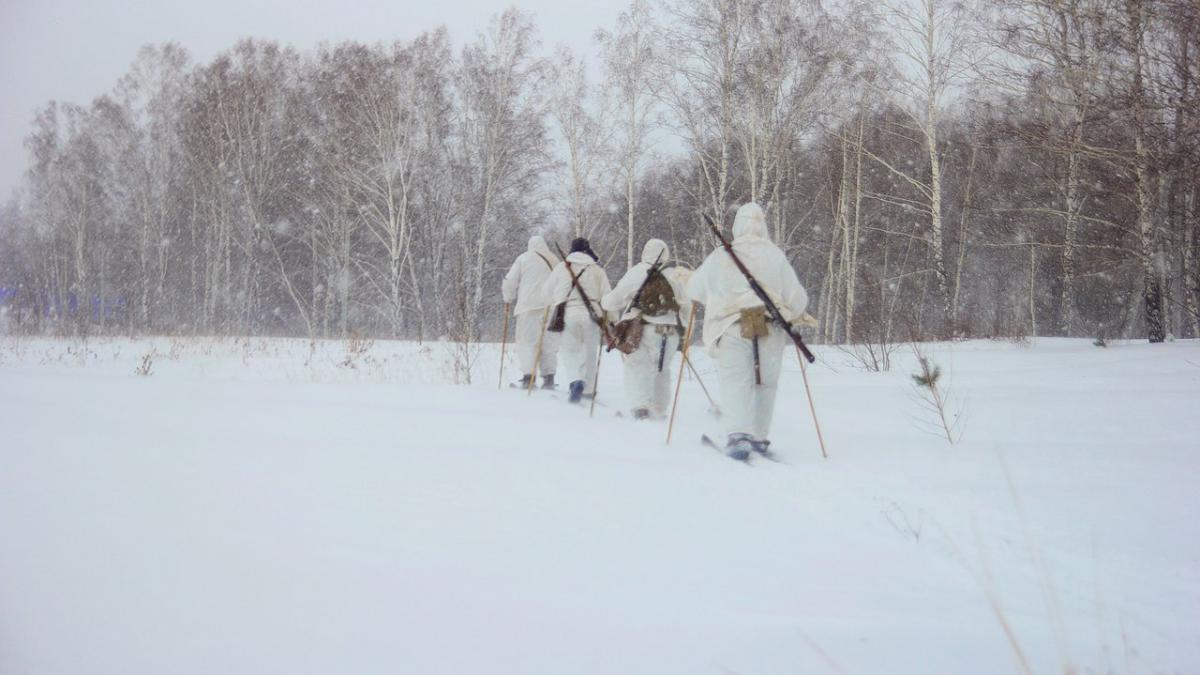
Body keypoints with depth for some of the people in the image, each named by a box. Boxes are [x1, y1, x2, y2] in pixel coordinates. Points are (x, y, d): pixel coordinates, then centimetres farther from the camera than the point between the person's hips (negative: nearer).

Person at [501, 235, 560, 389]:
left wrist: (508, 298, 21)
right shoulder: (555, 261, 18)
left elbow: (510, 281, 7)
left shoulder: (524, 258, 8)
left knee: (527, 340, -3)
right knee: (549, 342, 7)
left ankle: (528, 375, -15)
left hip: (530, 306, -3)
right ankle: (549, 378, 2)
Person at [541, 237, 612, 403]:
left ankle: (577, 380, -18)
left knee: (568, 349, 8)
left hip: (568, 315, -1)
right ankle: (588, 390, 21)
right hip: (591, 315, 1)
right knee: (589, 353, 13)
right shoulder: (597, 270, 5)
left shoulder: (561, 267, 5)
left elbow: (546, 292, 9)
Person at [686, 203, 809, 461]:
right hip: (770, 328, 1)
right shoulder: (775, 255, 3)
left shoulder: (719, 256, 4)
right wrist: (795, 315, 25)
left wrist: (717, 296, 35)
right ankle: (759, 437, 16)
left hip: (731, 327, -1)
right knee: (765, 382, 12)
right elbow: (797, 297, 4)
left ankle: (738, 433, -24)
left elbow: (694, 289, 14)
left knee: (735, 382, -5)